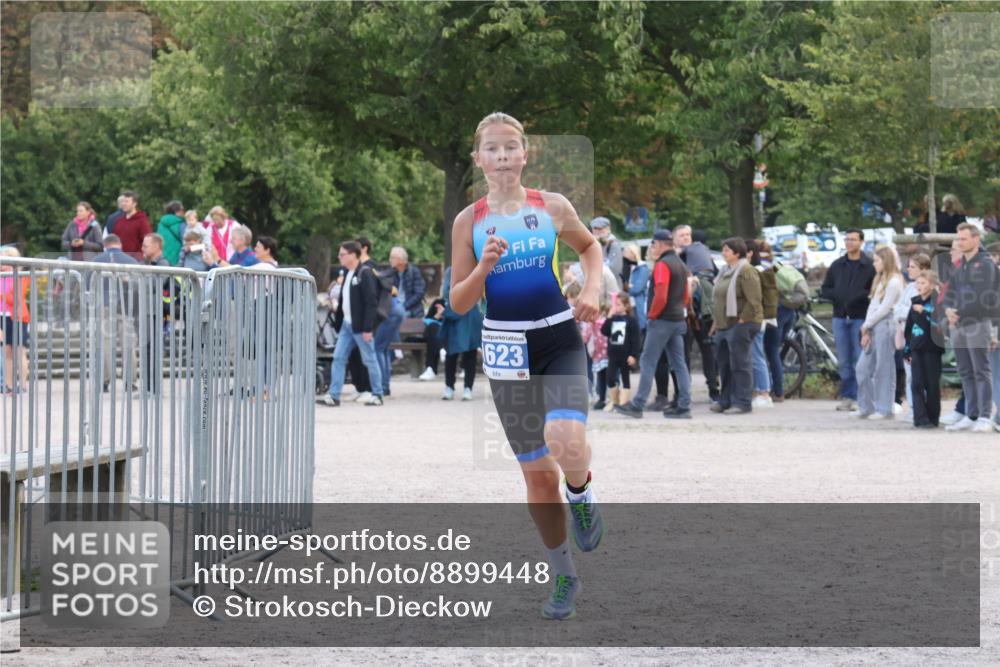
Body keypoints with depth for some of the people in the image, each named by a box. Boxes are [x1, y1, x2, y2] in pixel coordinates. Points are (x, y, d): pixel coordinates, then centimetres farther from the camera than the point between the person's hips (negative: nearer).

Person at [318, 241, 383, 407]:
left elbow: (370, 302, -17)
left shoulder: (365, 274, -12)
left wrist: (368, 328, -20)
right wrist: (338, 321, 12)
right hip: (347, 324, 8)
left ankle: (377, 395, 12)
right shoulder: (347, 274, 13)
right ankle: (334, 395, 2)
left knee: (369, 360, 2)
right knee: (338, 358, 2)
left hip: (360, 326, -8)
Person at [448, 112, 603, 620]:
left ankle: (580, 493, 8)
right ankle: (563, 576, 23)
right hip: (506, 348, 1)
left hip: (560, 341, -1)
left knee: (565, 442, -28)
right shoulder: (469, 222, 1)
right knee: (537, 473, 7)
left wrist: (592, 289, 2)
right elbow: (458, 303, 2)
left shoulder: (553, 208, 0)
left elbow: (590, 246, 19)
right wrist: (484, 268, -16)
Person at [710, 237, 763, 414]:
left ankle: (742, 402, -4)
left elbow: (754, 300, -17)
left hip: (740, 325, -9)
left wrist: (742, 320, -17)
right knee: (724, 364, 12)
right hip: (723, 325, 9)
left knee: (739, 364, -7)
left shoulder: (746, 271, -11)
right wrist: (716, 321, 18)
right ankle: (725, 400, 19)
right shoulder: (725, 272, 18)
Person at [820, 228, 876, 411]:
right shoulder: (837, 265, 14)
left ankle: (859, 397, -3)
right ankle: (847, 396, 11)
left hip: (860, 318, -4)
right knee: (843, 361, 6)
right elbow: (824, 290, 15)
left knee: (860, 360, -6)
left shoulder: (869, 266, -1)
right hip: (840, 317, 4)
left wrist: (860, 296, -20)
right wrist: (837, 297, -5)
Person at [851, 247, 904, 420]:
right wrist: (866, 330, 7)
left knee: (883, 369, -4)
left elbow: (884, 309, -12)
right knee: (862, 368, 5)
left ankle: (884, 409, 0)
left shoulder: (893, 282, -8)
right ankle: (866, 407, 10)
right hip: (872, 328, 9)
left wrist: (866, 325, -5)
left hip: (884, 325, -9)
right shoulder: (879, 280, 19)